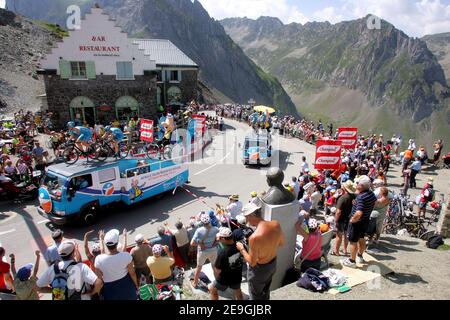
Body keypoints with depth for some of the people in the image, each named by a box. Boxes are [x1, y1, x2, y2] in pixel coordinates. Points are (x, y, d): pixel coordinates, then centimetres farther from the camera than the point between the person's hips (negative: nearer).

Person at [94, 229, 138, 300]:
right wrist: (136, 285, 7)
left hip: (111, 292, 0)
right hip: (126, 287, 0)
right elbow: (132, 273, -11)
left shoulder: (99, 259, -25)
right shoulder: (126, 256, -26)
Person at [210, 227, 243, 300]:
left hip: (224, 279, -4)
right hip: (237, 277, 4)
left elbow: (218, 270, -23)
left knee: (212, 289, 25)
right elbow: (243, 260, 0)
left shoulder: (222, 252, -34)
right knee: (237, 290, 33)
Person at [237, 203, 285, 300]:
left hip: (259, 269, -6)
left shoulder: (255, 237, -38)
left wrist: (242, 249, -10)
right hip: (273, 264, 6)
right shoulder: (276, 224, -19)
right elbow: (281, 243, 0)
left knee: (256, 295, 23)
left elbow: (252, 262, -24)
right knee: (265, 291, 33)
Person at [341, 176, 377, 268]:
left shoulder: (361, 197, -31)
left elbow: (359, 213, -40)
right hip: (366, 220, 9)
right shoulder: (371, 193, -3)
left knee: (353, 241, 6)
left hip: (357, 221, -9)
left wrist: (352, 220, -22)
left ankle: (352, 261, 19)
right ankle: (360, 257, 42)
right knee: (361, 239, 25)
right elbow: (375, 202, 20)